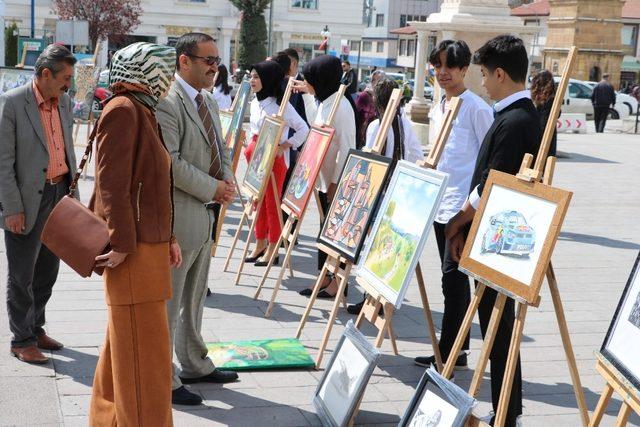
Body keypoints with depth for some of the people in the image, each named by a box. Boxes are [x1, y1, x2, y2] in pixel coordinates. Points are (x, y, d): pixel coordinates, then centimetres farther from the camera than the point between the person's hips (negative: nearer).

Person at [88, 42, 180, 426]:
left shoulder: (143, 112, 17)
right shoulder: (124, 110, -13)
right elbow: (112, 182, -20)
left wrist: (168, 237, 18)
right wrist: (121, 243, -22)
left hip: (148, 243, 10)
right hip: (134, 249, -10)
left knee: (125, 343, 18)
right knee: (144, 348, -3)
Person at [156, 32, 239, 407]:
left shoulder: (210, 102, 13)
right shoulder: (168, 102, -17)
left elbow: (221, 150, 20)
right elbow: (169, 161, -24)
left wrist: (228, 180, 0)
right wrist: (213, 188, -17)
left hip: (206, 214, 9)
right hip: (177, 216, -9)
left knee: (195, 298, 20)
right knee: (167, 301, 1)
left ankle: (195, 365, 34)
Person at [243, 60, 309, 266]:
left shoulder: (280, 105, -12)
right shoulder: (254, 103, 11)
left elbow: (303, 129, -12)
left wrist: (284, 147, -15)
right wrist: (250, 149, 12)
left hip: (275, 158, -7)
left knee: (273, 202, -2)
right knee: (258, 201, 11)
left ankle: (272, 249, 6)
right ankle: (260, 244, 21)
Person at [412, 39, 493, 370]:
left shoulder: (476, 108, -10)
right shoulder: (439, 106, 15)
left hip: (464, 206, -9)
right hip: (440, 201, 9)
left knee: (453, 276, -8)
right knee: (453, 277, 13)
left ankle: (449, 351, 0)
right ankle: (459, 346, 21)